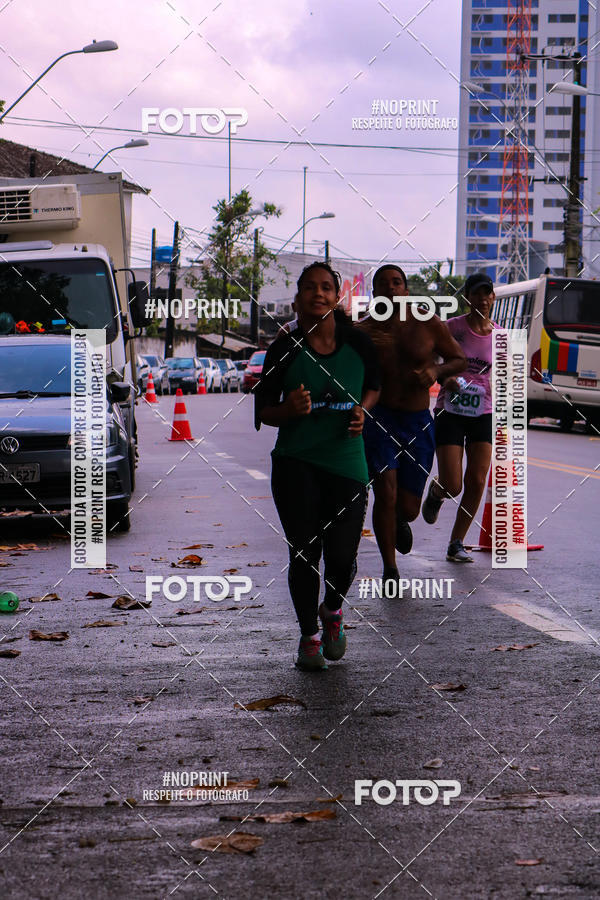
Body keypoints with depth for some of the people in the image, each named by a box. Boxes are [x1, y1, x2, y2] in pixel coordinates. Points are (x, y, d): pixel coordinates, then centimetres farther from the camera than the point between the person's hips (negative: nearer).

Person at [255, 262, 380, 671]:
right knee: (304, 553, -3)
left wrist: (362, 411, 1)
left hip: (346, 463, 1)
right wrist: (289, 410, -17)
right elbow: (263, 409, 4)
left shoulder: (358, 343, 3)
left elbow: (374, 385, 22)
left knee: (342, 557, -4)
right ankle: (309, 635, 19)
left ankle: (332, 610, 31)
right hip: (296, 463, -1)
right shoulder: (285, 348, -1)